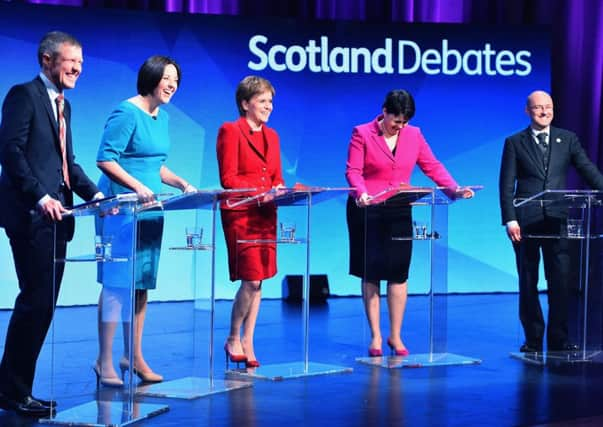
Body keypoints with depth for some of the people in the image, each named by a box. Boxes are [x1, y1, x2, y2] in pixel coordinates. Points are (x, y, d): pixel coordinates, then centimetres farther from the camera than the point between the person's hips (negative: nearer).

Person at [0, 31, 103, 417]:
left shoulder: (63, 105, 21)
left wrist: (94, 194, 8)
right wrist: (40, 197, -23)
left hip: (55, 215, 9)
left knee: (43, 304, 7)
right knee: (35, 302, -10)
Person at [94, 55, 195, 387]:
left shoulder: (162, 117, 14)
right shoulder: (127, 113, -11)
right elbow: (105, 159, -16)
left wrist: (181, 183, 7)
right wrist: (137, 186, -25)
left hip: (150, 210, 8)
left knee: (142, 283, 11)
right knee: (118, 283, -8)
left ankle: (134, 356, 19)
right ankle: (105, 362, -2)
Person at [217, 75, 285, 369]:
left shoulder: (271, 136, 17)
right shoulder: (230, 131, -5)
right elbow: (227, 179, -10)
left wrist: (280, 190, -5)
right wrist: (260, 191, -20)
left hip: (266, 214, 7)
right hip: (240, 214, -7)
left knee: (258, 281, 6)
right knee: (251, 281, -12)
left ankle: (247, 344, 13)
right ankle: (233, 339, 5)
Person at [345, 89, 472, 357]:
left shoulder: (413, 135, 6)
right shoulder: (362, 134, -4)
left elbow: (432, 166, 4)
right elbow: (353, 171, -10)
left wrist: (454, 188, -9)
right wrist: (361, 193, -29)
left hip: (399, 212, 2)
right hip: (367, 211, -2)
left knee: (398, 273, 0)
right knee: (370, 274, 2)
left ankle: (395, 336, 9)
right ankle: (375, 336, 10)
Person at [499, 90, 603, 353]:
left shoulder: (568, 139, 10)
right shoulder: (514, 143, 6)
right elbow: (507, 185, 1)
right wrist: (509, 220, -8)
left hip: (557, 220, 1)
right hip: (525, 222, -1)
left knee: (560, 281, -2)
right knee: (528, 283, 4)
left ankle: (558, 339, 5)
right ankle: (533, 339, 12)